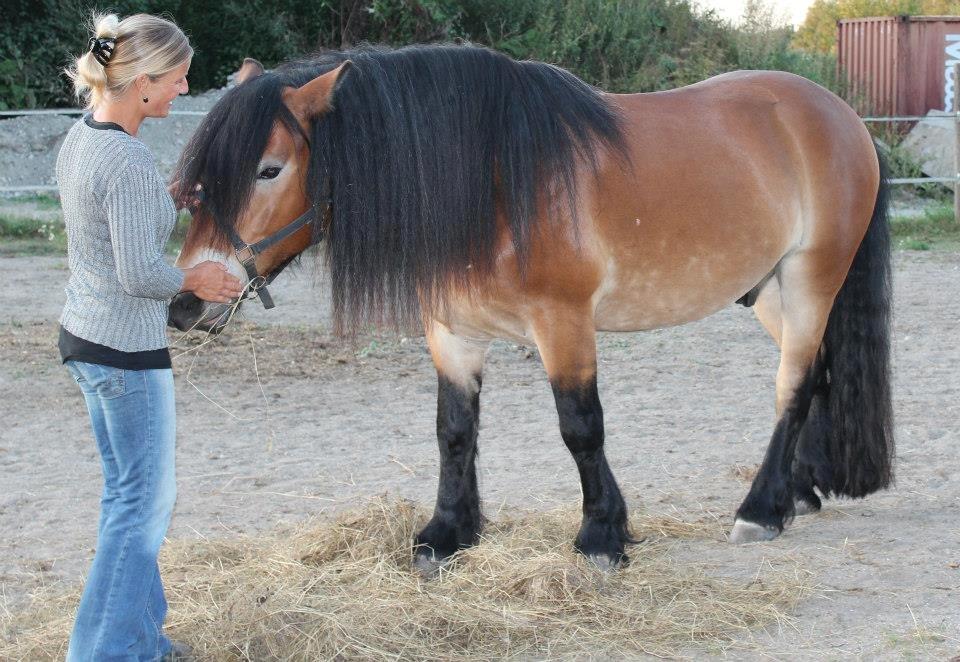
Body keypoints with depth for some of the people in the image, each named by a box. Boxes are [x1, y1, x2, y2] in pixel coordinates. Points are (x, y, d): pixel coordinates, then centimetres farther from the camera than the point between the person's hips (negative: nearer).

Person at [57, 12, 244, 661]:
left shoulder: (80, 138, 5)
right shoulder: (130, 160, -24)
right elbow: (140, 273, -24)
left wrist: (168, 196, 10)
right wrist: (193, 279, -7)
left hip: (85, 335, 10)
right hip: (128, 351, -10)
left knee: (129, 493, 20)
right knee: (146, 499, 3)